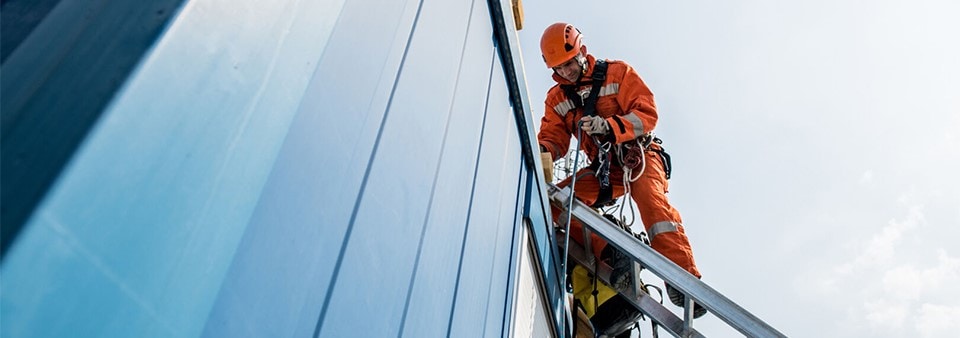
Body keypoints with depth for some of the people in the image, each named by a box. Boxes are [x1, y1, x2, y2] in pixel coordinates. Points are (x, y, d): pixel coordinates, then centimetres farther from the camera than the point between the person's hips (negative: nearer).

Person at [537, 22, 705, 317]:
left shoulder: (617, 73, -1)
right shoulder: (556, 98, 11)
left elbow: (647, 113, -10)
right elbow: (554, 137, 4)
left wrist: (608, 126, -28)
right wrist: (542, 151, -22)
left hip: (638, 156, -4)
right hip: (603, 169, 4)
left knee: (650, 197, -36)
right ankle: (611, 254, -35)